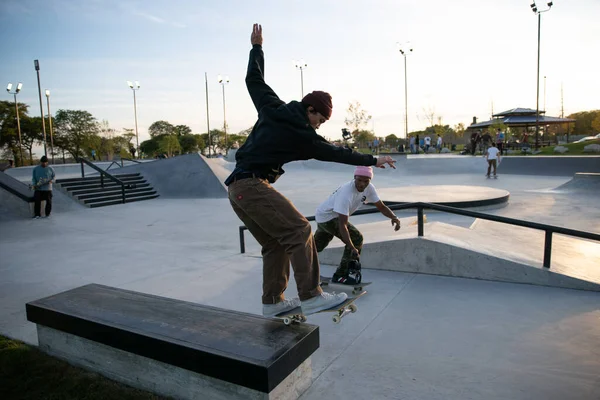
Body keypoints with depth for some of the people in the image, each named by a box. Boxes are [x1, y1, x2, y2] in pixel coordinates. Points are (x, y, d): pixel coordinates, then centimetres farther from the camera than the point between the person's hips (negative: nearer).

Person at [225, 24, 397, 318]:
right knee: (299, 231, -11)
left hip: (237, 187, 9)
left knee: (275, 243, 11)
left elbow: (254, 80, 24)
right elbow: (336, 153, 1)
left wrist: (257, 47, 37)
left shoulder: (272, 107, 11)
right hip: (253, 185, -9)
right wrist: (373, 160, 11)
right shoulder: (301, 135, -7)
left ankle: (273, 301, 16)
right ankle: (311, 297, -11)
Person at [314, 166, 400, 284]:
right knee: (356, 239, -19)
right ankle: (341, 276, -9)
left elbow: (381, 206, -7)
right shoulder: (346, 193, -37)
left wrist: (394, 217, -27)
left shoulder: (369, 188, -14)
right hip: (326, 216, -8)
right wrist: (352, 247, -46)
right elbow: (342, 224, -39)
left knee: (317, 245, 26)